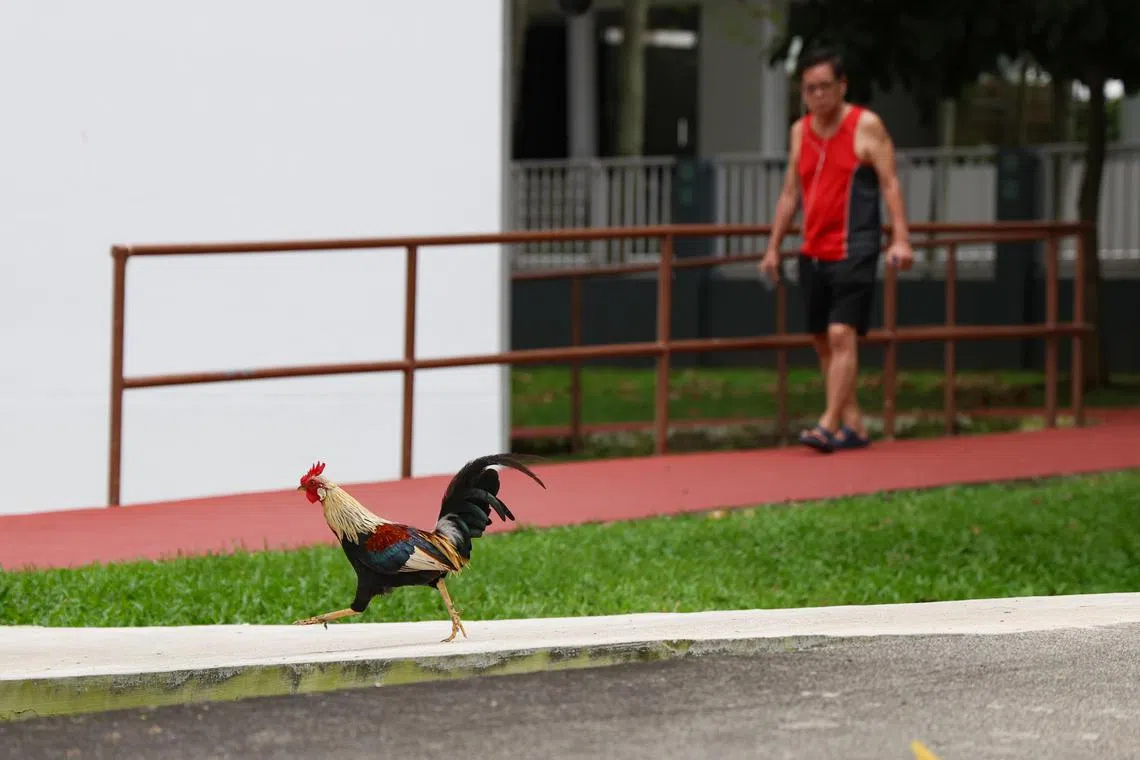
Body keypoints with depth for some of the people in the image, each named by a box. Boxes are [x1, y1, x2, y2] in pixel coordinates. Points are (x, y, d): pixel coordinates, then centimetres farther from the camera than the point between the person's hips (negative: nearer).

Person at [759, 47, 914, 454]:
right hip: (813, 252, 7)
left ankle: (830, 425, -20)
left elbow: (889, 183, -8)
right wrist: (773, 247, 15)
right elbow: (790, 192, 18)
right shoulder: (800, 131, 12)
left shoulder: (866, 126, -4)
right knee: (822, 341, 7)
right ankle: (853, 424, 14)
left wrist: (900, 238, -18)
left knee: (842, 335, -16)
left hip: (854, 249, -7)